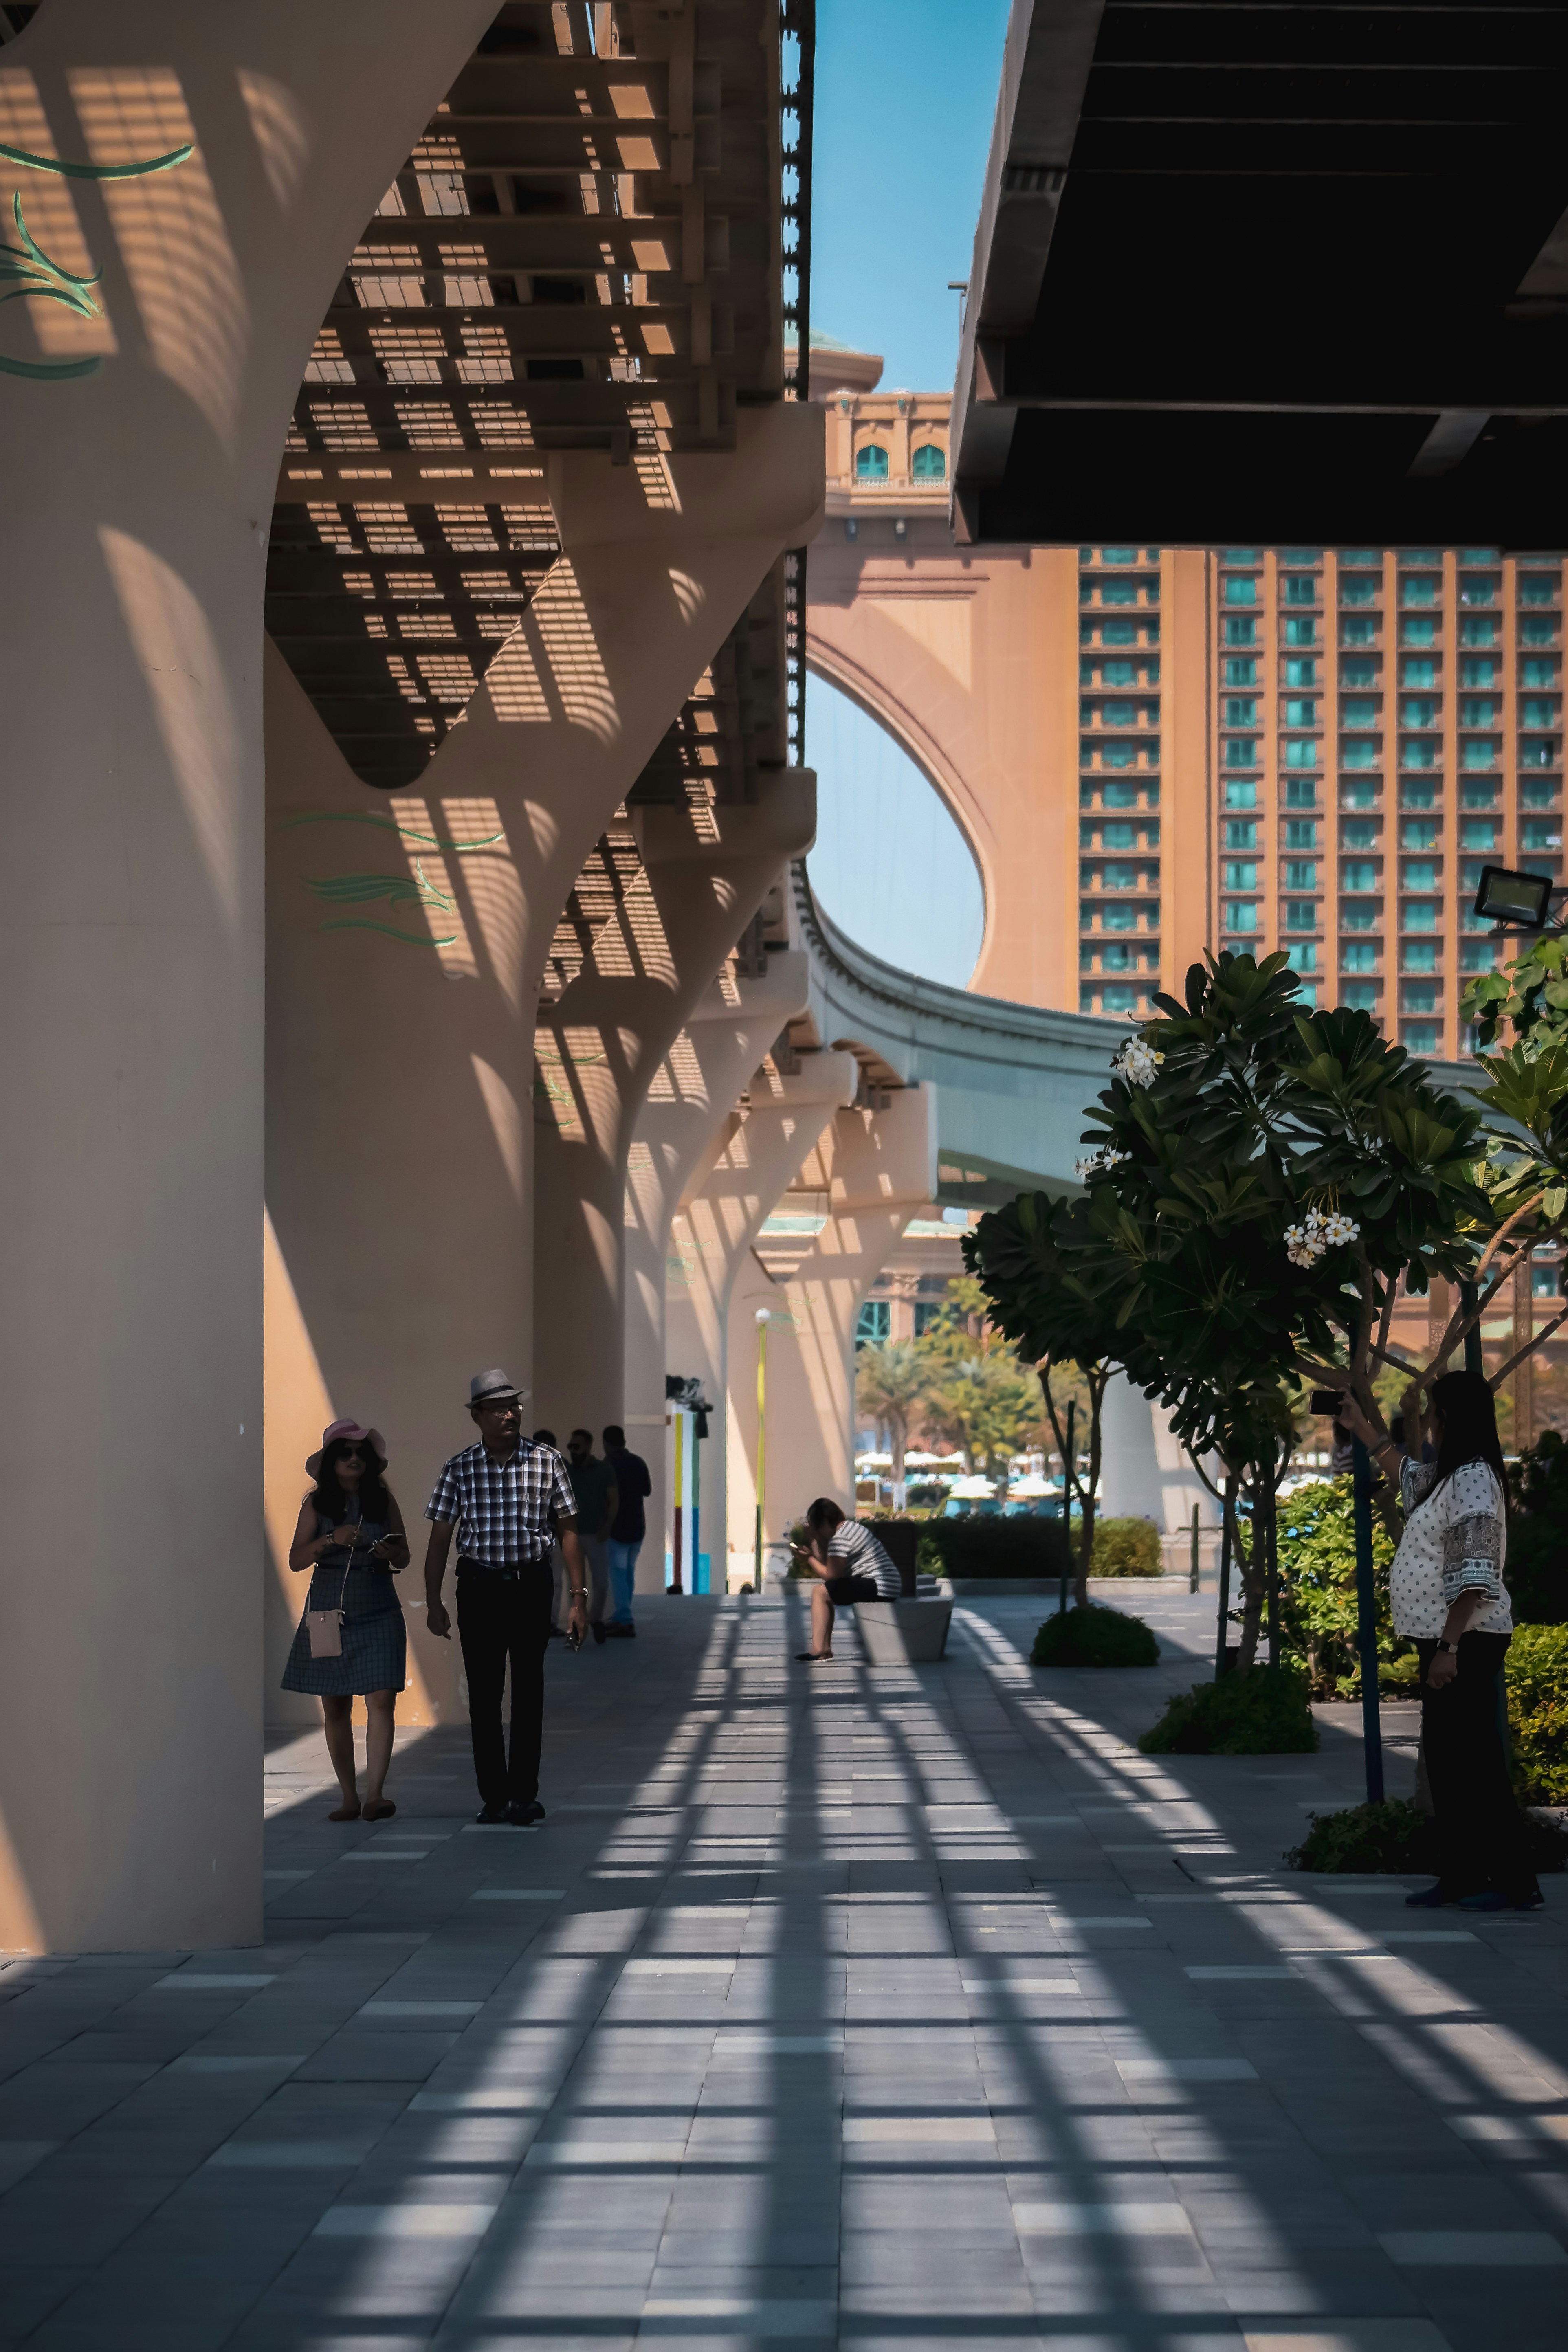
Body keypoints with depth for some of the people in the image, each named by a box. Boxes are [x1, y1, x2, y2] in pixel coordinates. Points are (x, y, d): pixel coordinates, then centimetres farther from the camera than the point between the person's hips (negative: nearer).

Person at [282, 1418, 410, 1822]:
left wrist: (393, 1554, -13)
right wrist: (331, 1540, -17)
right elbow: (296, 1560, -2)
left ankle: (374, 1795, -12)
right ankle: (348, 1797, 12)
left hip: (378, 1612, 0)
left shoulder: (384, 1500, 5)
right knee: (336, 1707, 3)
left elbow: (404, 1557, 10)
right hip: (329, 1609, 0)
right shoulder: (317, 1504, 3)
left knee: (382, 1698, -12)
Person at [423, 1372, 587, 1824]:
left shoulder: (547, 1461, -2)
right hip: (479, 1586, 0)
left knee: (529, 1690, 4)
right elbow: (440, 1537, 4)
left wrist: (578, 1597, -5)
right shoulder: (459, 1469, -1)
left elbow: (567, 1530, 0)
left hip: (531, 1585, 0)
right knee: (483, 1694, 3)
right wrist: (433, 1602, 1)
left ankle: (524, 1794, 10)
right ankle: (493, 1796, 9)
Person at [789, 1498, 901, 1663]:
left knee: (820, 1592, -7)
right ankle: (825, 1649, 12)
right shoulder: (850, 1526, 18)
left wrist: (809, 1558, -2)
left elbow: (831, 1575, -12)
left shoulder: (839, 1538, -14)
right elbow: (829, 1567, 15)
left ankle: (818, 1652, -9)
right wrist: (814, 1540, 13)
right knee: (825, 1591, 18)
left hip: (878, 1586, -11)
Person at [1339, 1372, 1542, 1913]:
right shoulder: (1447, 1476, 14)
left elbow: (1473, 1577, -23)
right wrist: (1360, 1426, 47)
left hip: (1465, 1642, -10)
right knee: (1445, 1754, 11)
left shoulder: (1473, 1479, -17)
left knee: (1474, 1754, -10)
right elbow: (1406, 1471, 40)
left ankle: (1516, 1883, -9)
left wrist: (1449, 1647, -26)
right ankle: (1460, 1874, 15)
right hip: (1446, 1642, 10)